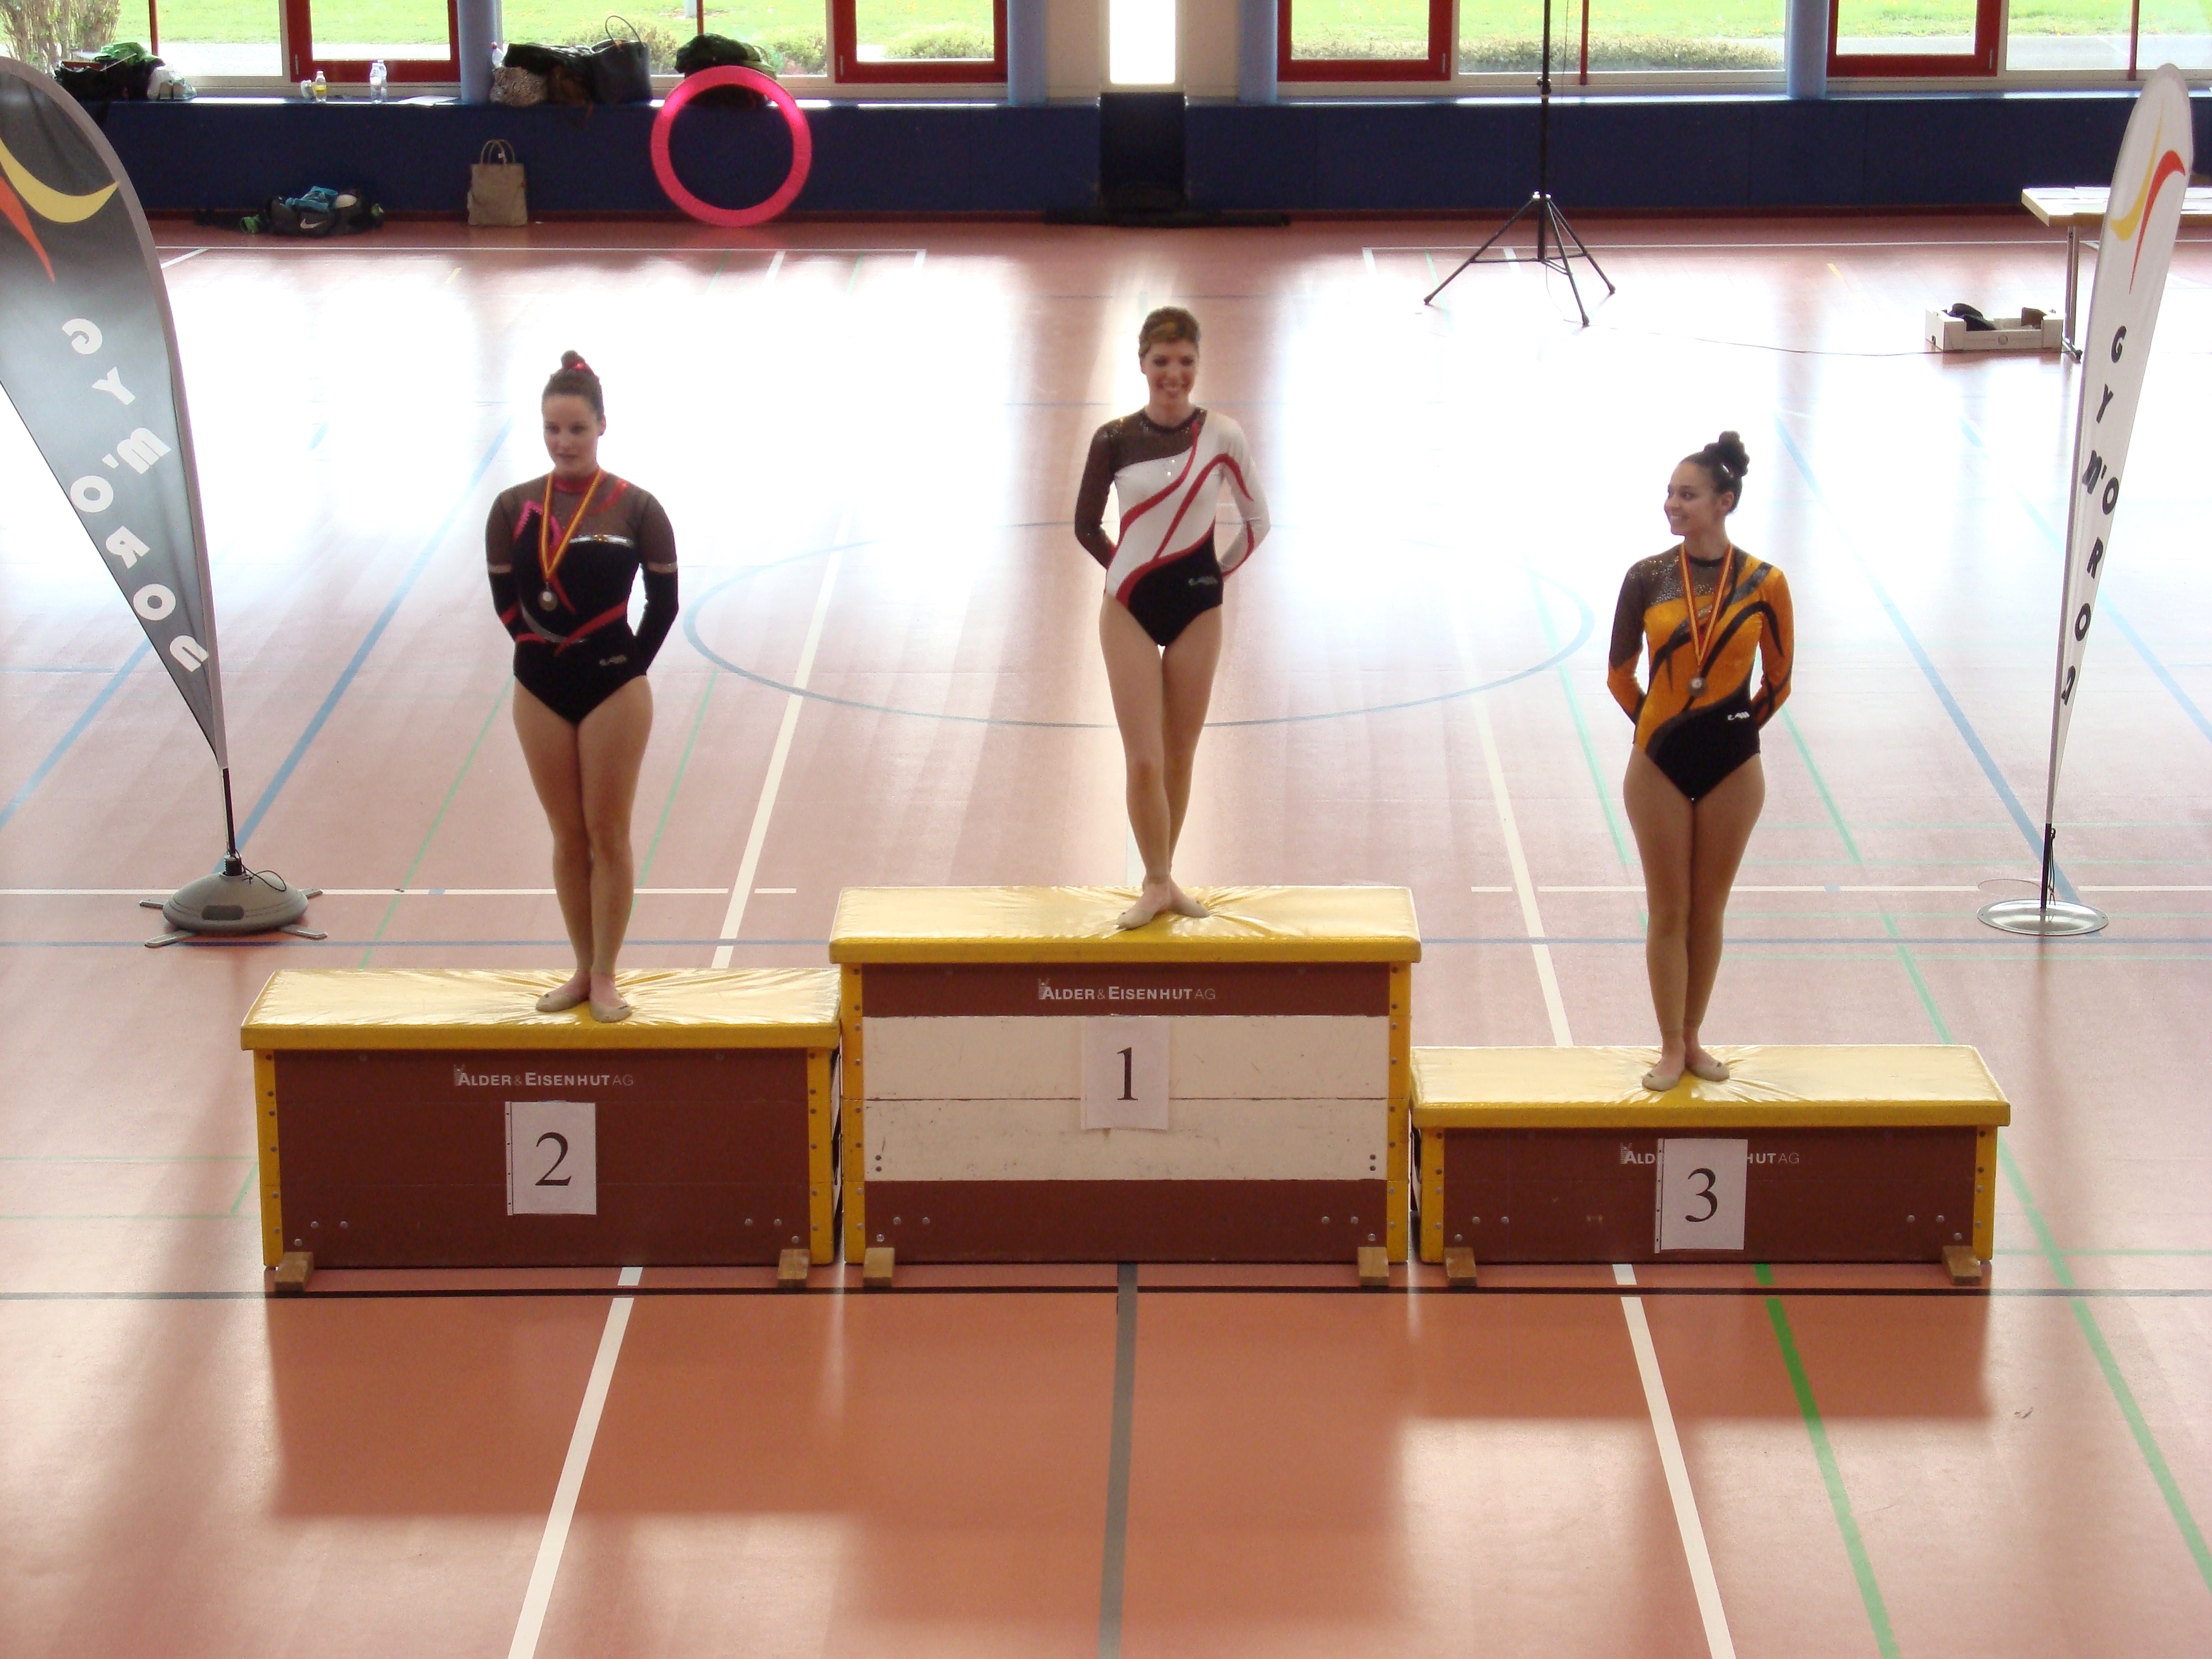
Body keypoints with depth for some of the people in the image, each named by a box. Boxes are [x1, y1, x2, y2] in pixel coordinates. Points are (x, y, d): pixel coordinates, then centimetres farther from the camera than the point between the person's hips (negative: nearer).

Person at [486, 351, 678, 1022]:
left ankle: (605, 977, 13)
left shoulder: (635, 509, -7)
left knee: (608, 835, 4)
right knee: (568, 836, 11)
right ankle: (582, 971, 21)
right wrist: (542, 649, -3)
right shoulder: (514, 509, -1)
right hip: (541, 688, 3)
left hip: (614, 689, -3)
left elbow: (664, 601, -1)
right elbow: (505, 597, 5)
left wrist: (630, 665, -3)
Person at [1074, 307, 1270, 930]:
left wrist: (1217, 574, 7)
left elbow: (1257, 519, 5)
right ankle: (1156, 883, 9)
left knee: (1180, 755, 9)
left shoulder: (1222, 436, -6)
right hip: (1129, 609, -1)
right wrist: (1132, 573, 6)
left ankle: (1164, 877, 23)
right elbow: (1087, 525, 6)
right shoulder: (1115, 440, -6)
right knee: (1144, 760, -6)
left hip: (1196, 607, 1)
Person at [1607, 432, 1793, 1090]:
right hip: (1660, 764, 0)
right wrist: (1657, 728, 9)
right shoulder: (1647, 578, -5)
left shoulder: (1763, 584, -7)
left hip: (1732, 768, 0)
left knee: (1708, 911, 10)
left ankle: (1693, 1040, 23)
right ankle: (1671, 1048, 14)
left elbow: (1778, 681, 5)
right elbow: (1620, 673, 6)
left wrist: (1735, 734, 7)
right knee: (1668, 911, 5)